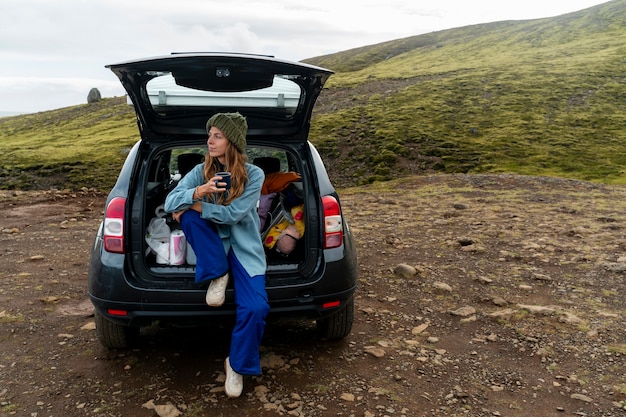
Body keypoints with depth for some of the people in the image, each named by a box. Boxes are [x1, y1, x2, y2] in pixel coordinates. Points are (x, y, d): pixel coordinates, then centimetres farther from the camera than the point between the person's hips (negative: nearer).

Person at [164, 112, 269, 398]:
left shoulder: (254, 174, -7)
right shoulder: (201, 171, 0)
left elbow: (233, 214, -18)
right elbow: (170, 203, -13)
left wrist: (192, 204, -15)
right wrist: (197, 192, -32)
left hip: (244, 248, -2)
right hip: (213, 245, 2)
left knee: (255, 308, -24)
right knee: (189, 215, -28)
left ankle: (237, 365, 4)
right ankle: (218, 276, -12)